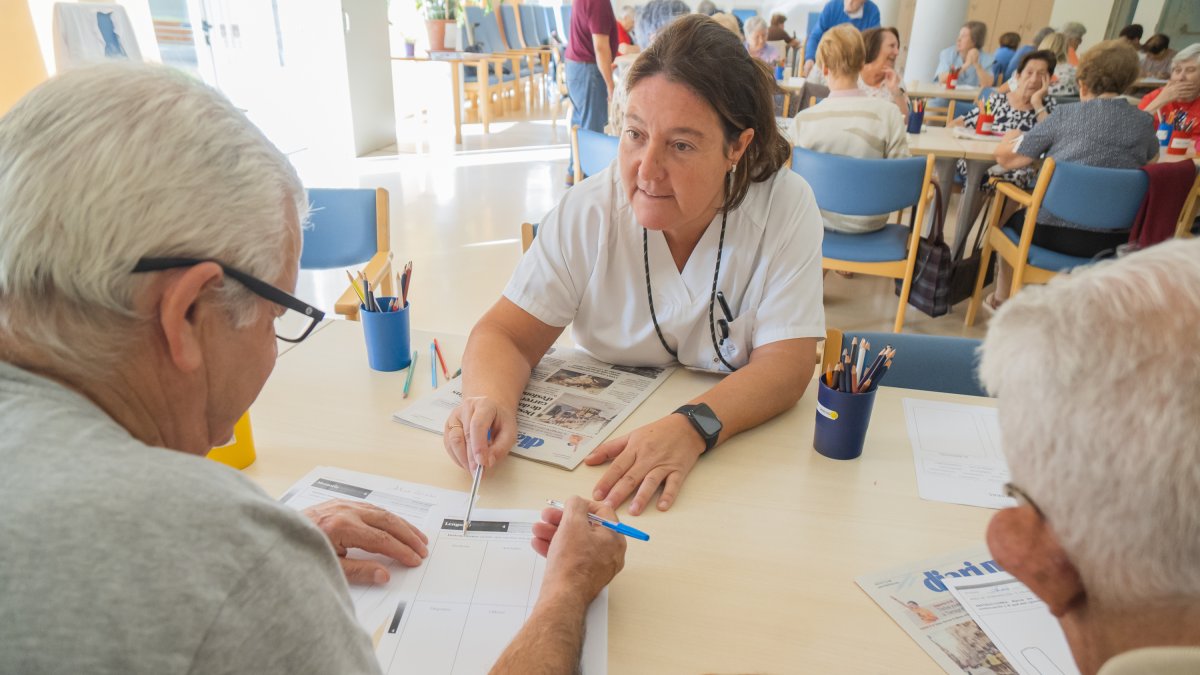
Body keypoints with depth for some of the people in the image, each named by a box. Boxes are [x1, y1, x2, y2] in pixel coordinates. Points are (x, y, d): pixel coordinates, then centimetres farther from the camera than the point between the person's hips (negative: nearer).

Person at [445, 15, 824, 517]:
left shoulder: (786, 207, -13)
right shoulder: (587, 212, -11)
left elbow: (786, 363, -17)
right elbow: (506, 334, -10)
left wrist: (693, 427, -35)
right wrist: (490, 400, -33)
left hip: (742, 445, 1)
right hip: (603, 446, 0)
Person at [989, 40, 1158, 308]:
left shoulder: (1067, 114, -9)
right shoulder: (1145, 123, 1)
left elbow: (1007, 158, -7)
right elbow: (1152, 159, 21)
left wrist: (1011, 138, 15)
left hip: (1054, 234, -3)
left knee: (1014, 219, 29)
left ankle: (1002, 298, 42)